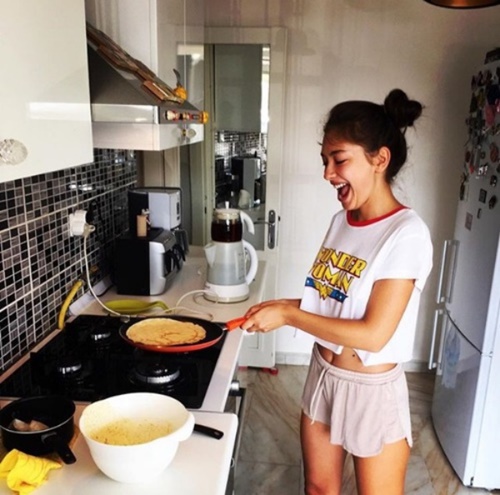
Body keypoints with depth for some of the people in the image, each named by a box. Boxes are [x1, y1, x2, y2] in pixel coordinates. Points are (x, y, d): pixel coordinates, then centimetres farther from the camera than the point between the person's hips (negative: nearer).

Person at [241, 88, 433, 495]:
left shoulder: (407, 234, -22)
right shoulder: (342, 221, -1)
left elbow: (374, 334, -25)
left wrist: (288, 315, -21)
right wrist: (282, 307, -8)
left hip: (372, 390, -6)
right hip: (323, 376, 6)